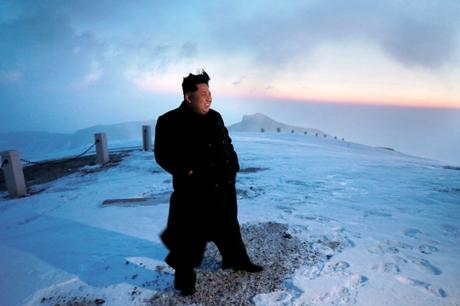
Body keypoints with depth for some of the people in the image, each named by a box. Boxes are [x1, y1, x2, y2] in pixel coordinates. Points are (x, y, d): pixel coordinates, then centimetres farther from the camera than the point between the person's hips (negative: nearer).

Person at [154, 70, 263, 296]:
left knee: (229, 226, 22)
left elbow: (227, 144, 18)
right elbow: (163, 155, -14)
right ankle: (184, 278, 28)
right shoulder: (170, 121, -12)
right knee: (190, 236, 5)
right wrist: (188, 172, -20)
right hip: (193, 191, -6)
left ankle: (237, 260, 44)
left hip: (224, 186, 7)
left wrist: (232, 168, 9)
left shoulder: (215, 117, 10)